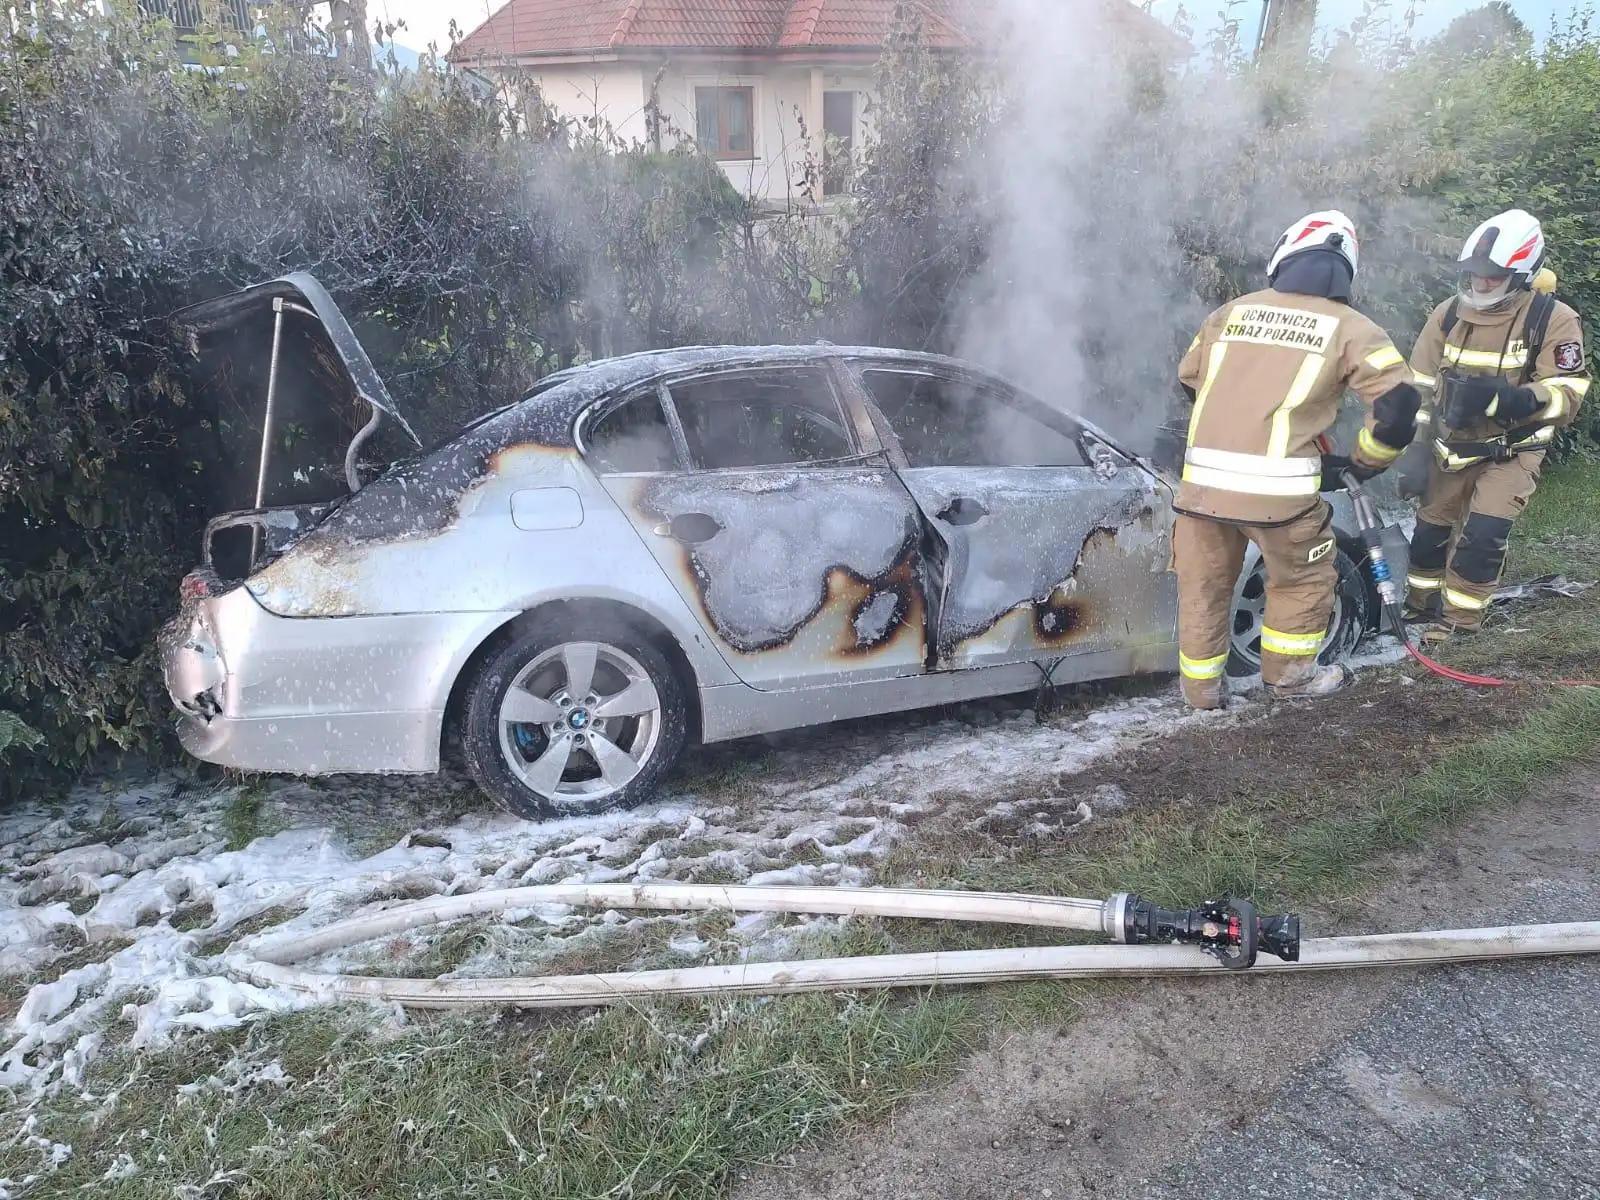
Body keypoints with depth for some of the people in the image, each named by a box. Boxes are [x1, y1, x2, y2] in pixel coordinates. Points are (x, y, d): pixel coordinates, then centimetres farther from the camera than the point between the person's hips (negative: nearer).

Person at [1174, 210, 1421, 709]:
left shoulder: (1231, 312, 12)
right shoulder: (1350, 328, 3)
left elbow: (1189, 379, 24)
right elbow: (1399, 402, -4)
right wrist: (1364, 464, 12)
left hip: (1202, 477, 3)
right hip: (1278, 486, -3)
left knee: (1204, 585, 18)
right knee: (1303, 578, 22)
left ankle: (1201, 687, 29)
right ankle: (1289, 672, 34)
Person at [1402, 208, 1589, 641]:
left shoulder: (1554, 320, -14)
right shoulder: (1449, 313, -3)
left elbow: (1567, 395, -18)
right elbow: (1419, 385, 3)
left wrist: (1506, 398, -36)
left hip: (1512, 452, -4)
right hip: (1451, 446, 4)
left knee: (1483, 535, -15)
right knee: (1430, 528, 11)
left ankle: (1458, 621, -2)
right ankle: (1420, 606, 29)